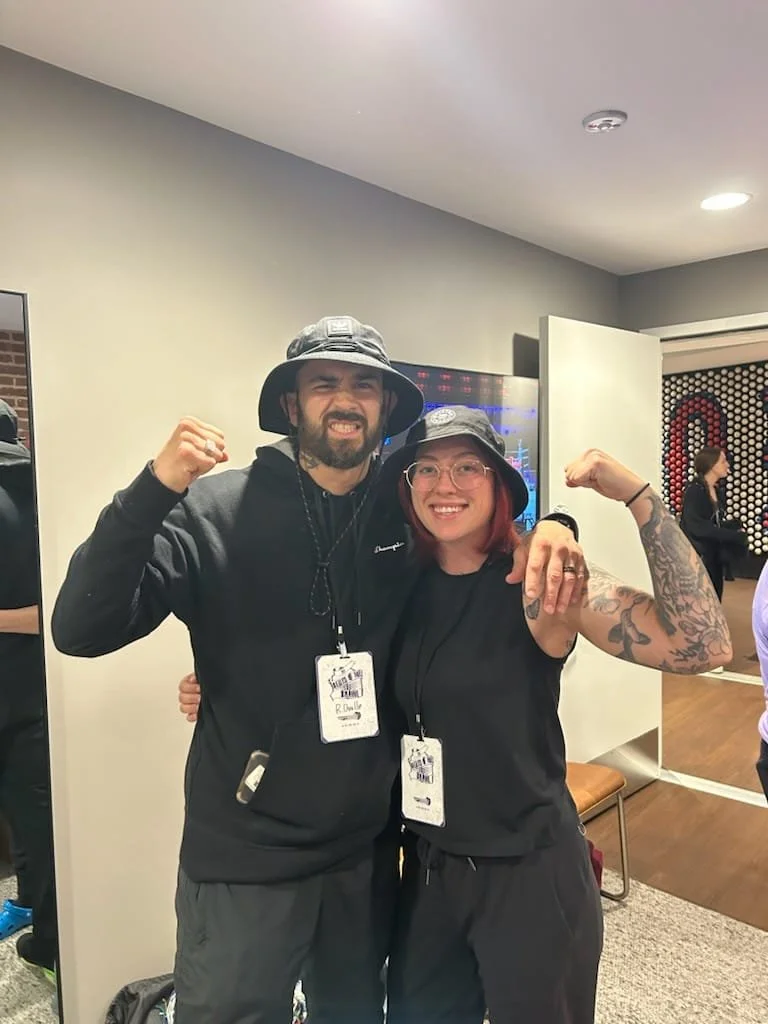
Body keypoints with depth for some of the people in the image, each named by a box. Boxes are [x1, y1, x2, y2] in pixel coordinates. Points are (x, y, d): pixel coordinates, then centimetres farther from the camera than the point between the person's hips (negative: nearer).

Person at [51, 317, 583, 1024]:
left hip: (369, 847, 4)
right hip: (247, 856, -3)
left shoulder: (411, 513, -4)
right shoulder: (217, 509, -14)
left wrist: (549, 531, -12)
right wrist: (155, 489, -31)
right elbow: (81, 630, -18)